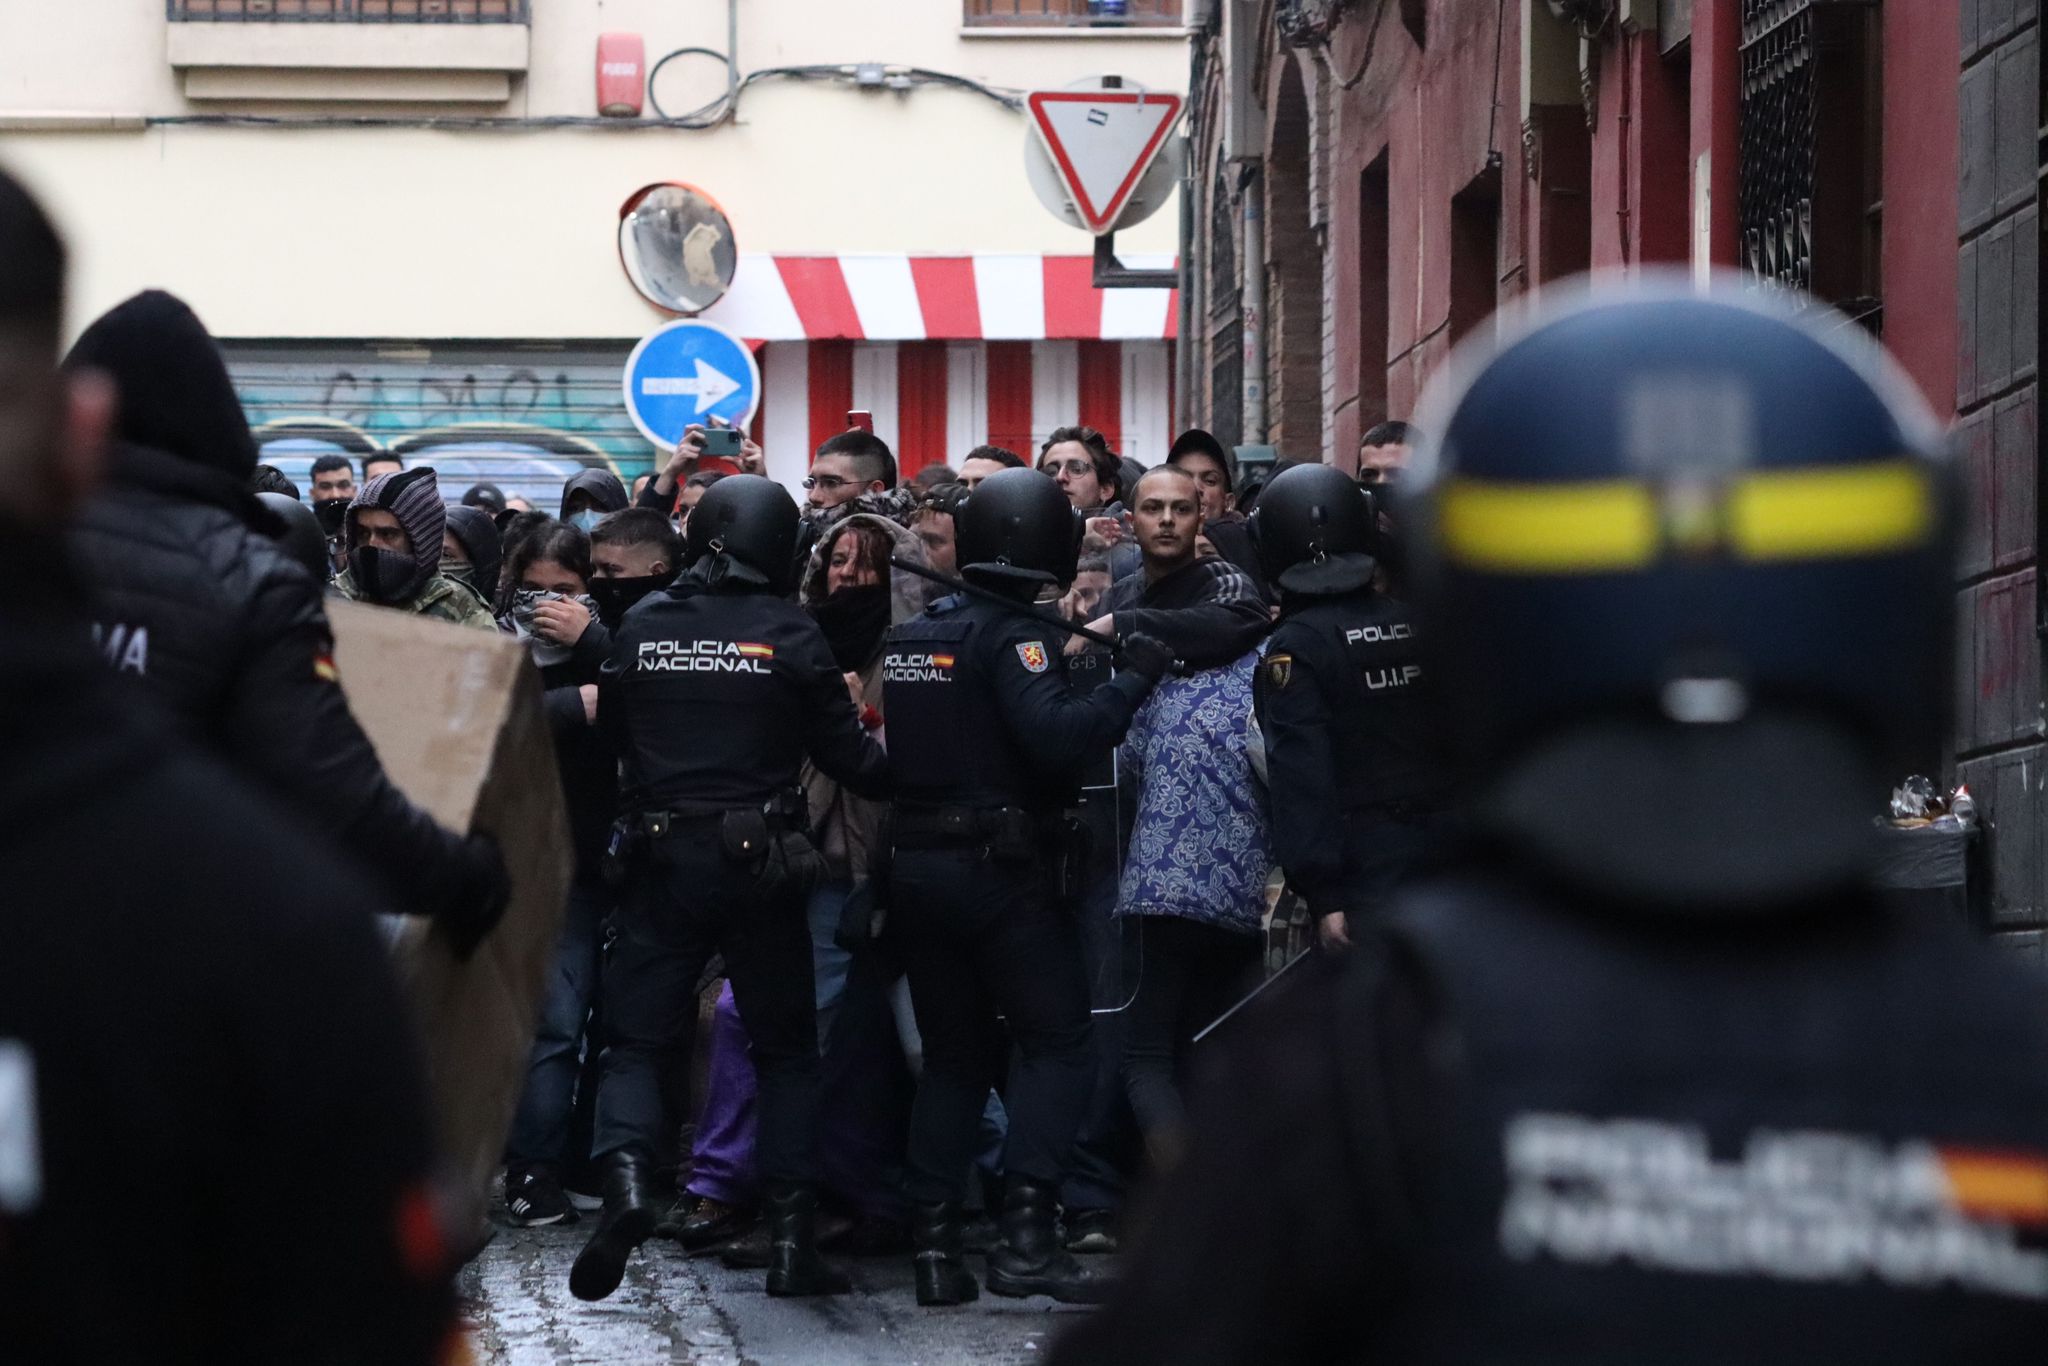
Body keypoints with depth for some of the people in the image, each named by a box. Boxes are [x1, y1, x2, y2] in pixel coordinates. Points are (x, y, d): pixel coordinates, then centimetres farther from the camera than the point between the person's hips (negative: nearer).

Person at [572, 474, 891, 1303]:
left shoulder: (642, 626, 1)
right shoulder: (790, 634, -6)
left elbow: (612, 732, 14)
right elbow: (845, 753, -2)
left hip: (665, 858, 1)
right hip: (761, 861, -1)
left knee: (638, 1040, 7)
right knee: (786, 1047, 12)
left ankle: (627, 1174, -22)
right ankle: (791, 1231, 5)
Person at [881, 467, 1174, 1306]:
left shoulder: (911, 637, 12)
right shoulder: (1010, 637, -13)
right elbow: (1058, 734, -28)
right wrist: (1133, 678, -17)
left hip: (919, 867, 7)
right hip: (1002, 868, -7)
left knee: (951, 1055, 13)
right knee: (1057, 1043, -2)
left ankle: (935, 1246, 8)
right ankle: (1026, 1235, -15)